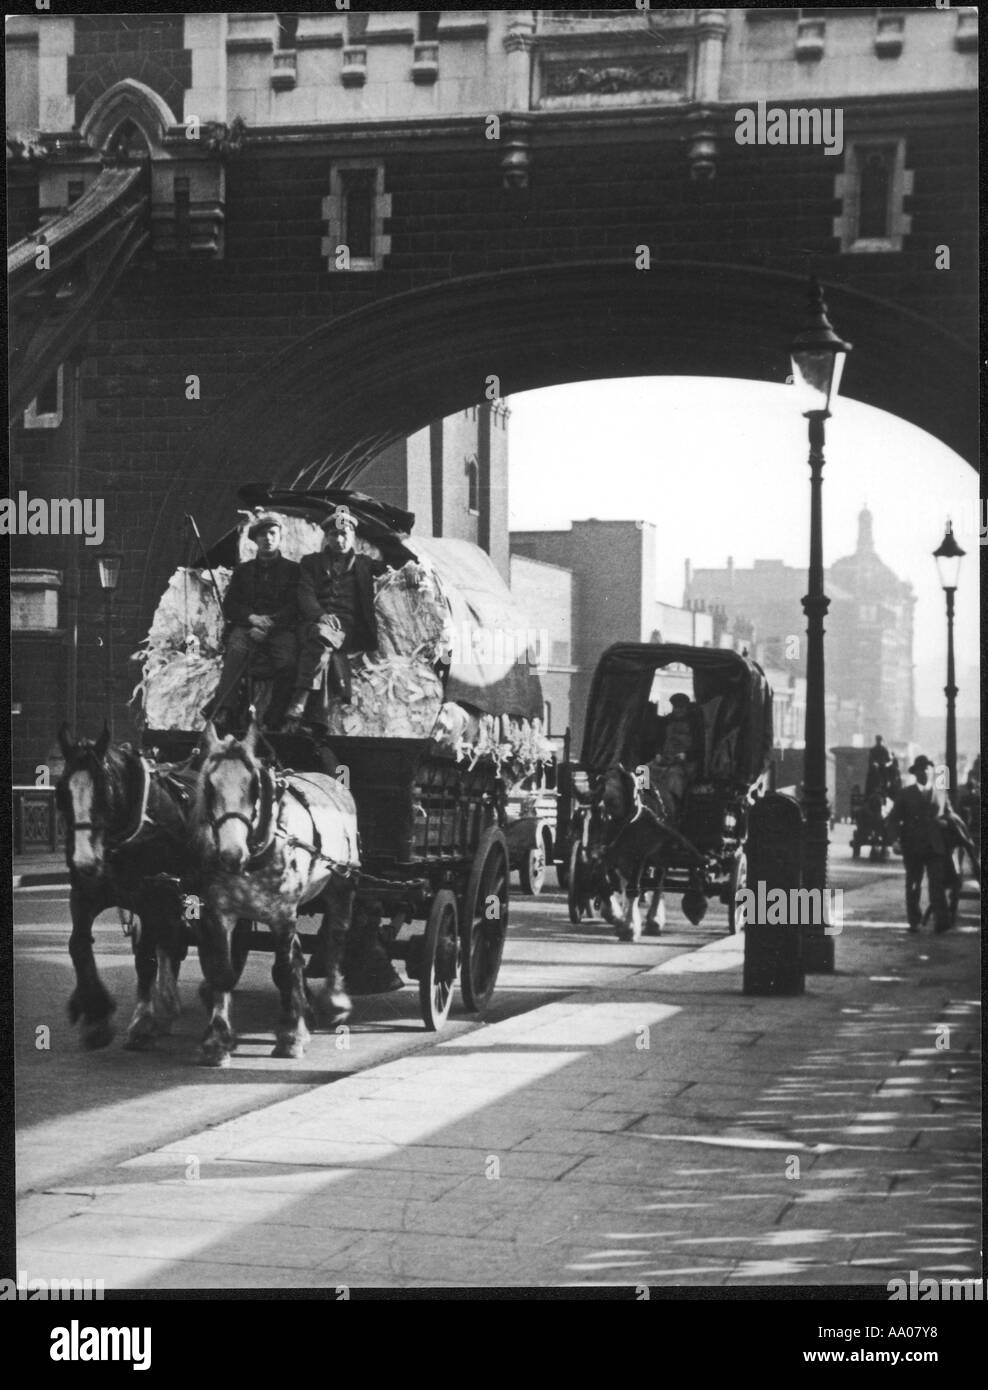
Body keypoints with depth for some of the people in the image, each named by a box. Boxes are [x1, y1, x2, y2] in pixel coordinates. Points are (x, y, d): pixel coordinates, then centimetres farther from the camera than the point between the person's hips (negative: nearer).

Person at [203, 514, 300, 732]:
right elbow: (229, 607, 15)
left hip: (281, 628, -1)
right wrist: (251, 618, -7)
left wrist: (268, 623, -13)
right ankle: (220, 711, -50)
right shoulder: (243, 570, 24)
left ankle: (274, 722, -33)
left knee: (287, 662, -36)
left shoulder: (292, 570, 17)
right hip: (246, 625, 1)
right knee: (236, 651, -36)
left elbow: (295, 607, 5)